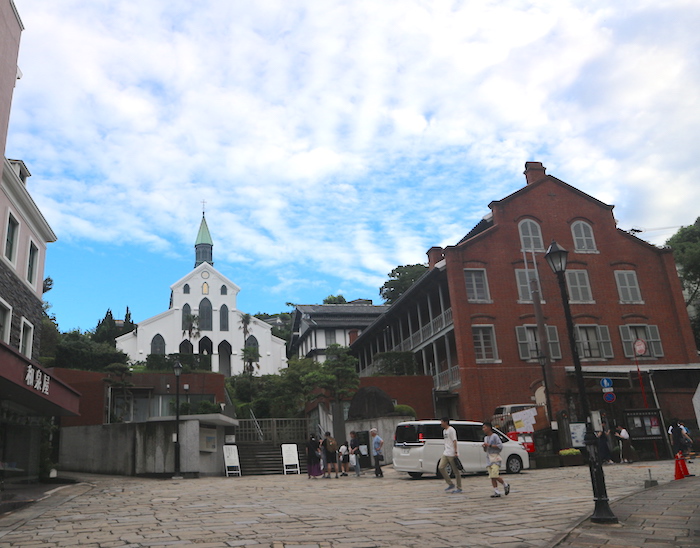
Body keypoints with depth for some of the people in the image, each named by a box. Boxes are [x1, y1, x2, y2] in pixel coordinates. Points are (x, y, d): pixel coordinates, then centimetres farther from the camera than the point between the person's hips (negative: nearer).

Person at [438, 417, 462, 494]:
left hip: (452, 454, -9)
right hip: (445, 453, 9)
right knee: (440, 467, -2)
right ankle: (450, 484, 8)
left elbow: (454, 441, -15)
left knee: (456, 471, -1)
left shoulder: (451, 430, -10)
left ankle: (459, 488, 9)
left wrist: (455, 452, -20)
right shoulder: (444, 431, 17)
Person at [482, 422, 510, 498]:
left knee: (495, 475, -15)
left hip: (495, 458, -7)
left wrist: (489, 445, -15)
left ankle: (505, 485, 8)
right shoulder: (485, 438, 19)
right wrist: (484, 447, 2)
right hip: (489, 458, 7)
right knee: (492, 477, -1)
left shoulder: (495, 436, -4)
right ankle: (496, 492, 1)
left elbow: (500, 446, -13)